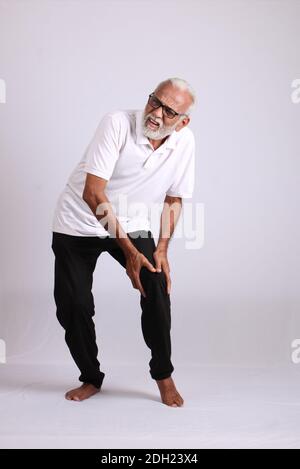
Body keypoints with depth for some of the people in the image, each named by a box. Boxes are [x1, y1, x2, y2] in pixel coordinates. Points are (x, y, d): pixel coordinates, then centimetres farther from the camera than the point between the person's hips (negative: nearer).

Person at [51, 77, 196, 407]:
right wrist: (128, 250, -28)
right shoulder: (117, 124, -23)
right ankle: (91, 378, 21)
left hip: (132, 225, 2)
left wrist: (162, 250, -9)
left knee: (157, 286, -17)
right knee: (73, 306, -4)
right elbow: (93, 194, -26)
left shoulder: (184, 142, -10)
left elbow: (173, 199, 2)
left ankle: (163, 374, 5)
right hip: (79, 223, -2)